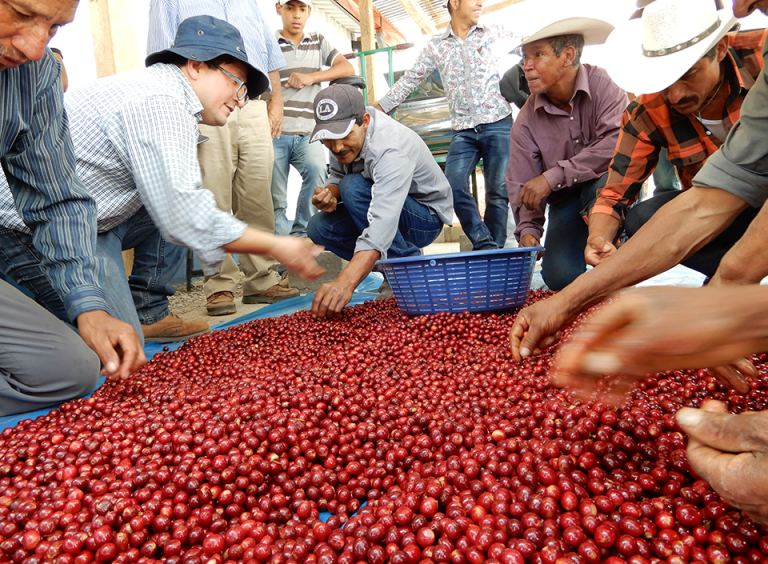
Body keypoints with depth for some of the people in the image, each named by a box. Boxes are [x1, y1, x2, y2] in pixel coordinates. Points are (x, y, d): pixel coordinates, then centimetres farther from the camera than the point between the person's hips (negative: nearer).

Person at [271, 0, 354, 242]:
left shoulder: (319, 42, 19)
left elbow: (347, 68, 8)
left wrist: (311, 77, -5)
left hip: (307, 133, 2)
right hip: (275, 133, -1)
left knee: (317, 171, -26)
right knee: (275, 201, -3)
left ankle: (300, 233, -13)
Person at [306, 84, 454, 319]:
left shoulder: (392, 149, -35)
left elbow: (383, 223, -47)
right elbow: (337, 177, 5)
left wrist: (345, 283, -58)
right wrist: (329, 193, -23)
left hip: (426, 217, -8)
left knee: (354, 187, -32)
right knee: (318, 227, -13)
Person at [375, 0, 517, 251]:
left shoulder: (495, 33, 10)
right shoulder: (436, 46, 10)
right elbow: (409, 80, 12)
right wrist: (376, 109, 9)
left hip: (498, 124, -1)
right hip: (464, 131, 1)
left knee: (498, 190, -1)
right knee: (454, 187, -13)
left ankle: (494, 251, 10)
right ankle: (486, 247, -4)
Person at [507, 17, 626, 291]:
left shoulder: (603, 84, -15)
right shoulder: (527, 119, -6)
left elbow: (618, 142, -30)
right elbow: (521, 183, -6)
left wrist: (553, 177, -30)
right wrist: (528, 228, -22)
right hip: (566, 200, 3)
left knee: (607, 185, -38)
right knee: (560, 277, -14)